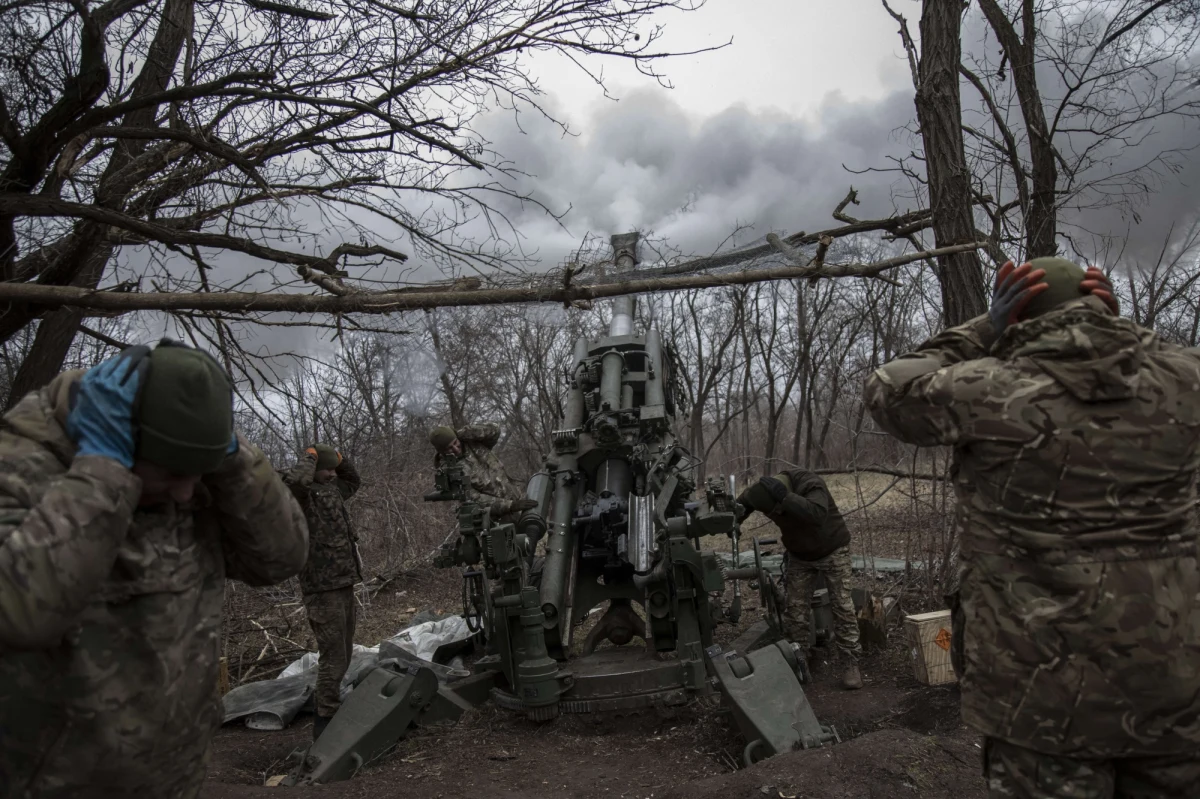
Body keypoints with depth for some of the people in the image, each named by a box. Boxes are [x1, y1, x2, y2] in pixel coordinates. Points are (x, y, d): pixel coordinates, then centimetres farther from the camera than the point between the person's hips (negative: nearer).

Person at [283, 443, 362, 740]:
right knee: (332, 656, -7)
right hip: (323, 587, -9)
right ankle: (325, 721, 2)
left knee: (344, 652, 18)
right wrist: (310, 456, -16)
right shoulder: (302, 494, -12)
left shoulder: (331, 490, 14)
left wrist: (339, 458, 16)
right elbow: (294, 480, -36)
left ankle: (331, 707, 33)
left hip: (344, 582, 9)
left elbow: (354, 481, 34)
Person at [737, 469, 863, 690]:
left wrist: (786, 497, -60)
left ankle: (850, 663, 4)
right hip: (799, 555, 4)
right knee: (795, 609, 1)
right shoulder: (763, 492, -21)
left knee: (842, 606, -6)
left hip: (832, 550, -4)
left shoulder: (810, 484, -37)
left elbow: (817, 514, -54)